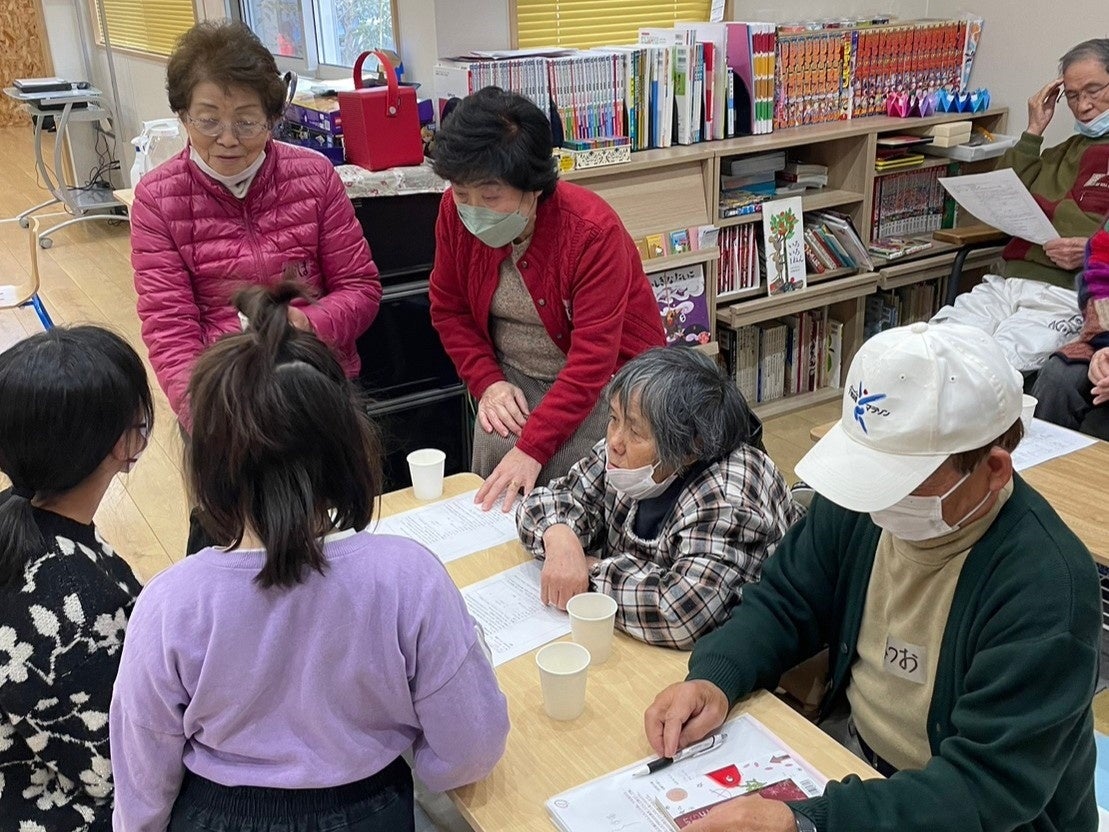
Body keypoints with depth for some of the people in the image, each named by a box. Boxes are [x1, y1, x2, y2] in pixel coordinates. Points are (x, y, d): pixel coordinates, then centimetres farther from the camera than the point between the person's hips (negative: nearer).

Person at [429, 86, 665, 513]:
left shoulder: (593, 232, -26)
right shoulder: (455, 212, -10)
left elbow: (593, 359, -28)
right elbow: (449, 309, 4)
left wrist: (532, 448, -33)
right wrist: (487, 382, -11)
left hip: (605, 382, -4)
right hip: (513, 380, 4)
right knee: (493, 504, -14)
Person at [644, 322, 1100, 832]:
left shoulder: (1048, 584, -27)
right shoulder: (860, 496, -10)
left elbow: (990, 786, -29)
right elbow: (783, 603, 0)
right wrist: (713, 680, -20)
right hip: (859, 764, 5)